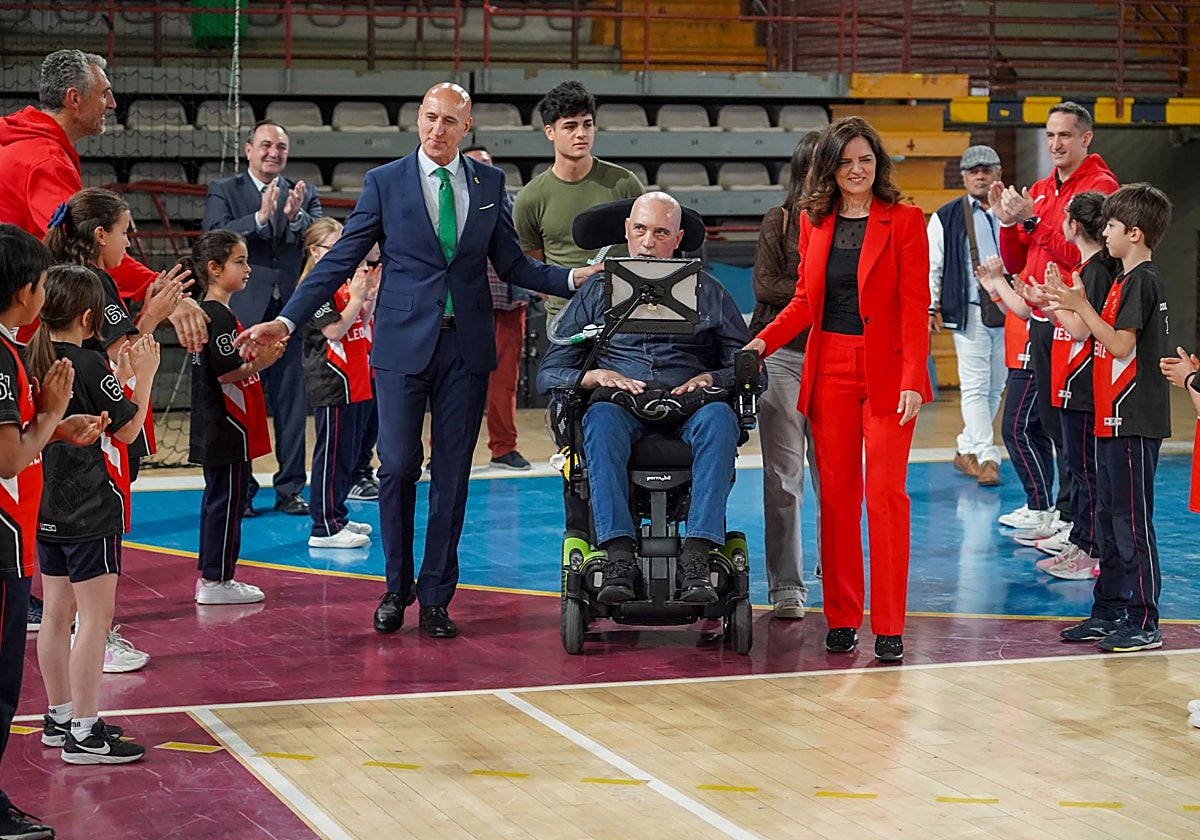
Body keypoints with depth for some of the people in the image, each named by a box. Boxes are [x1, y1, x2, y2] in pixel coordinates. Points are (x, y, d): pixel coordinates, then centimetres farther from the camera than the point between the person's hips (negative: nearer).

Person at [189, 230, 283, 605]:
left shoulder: (211, 313, 14)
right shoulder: (219, 317, -17)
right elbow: (226, 373, -21)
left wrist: (258, 355, 11)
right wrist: (259, 363, -23)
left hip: (215, 430, 11)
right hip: (227, 429, -11)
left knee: (218, 498, 16)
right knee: (227, 500, -4)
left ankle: (209, 576, 23)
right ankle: (216, 581, 1)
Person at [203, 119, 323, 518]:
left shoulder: (305, 195, 12)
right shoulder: (223, 192, 5)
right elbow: (216, 236, -11)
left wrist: (296, 217, -20)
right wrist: (260, 218, -23)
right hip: (243, 312, -2)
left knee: (291, 403, 5)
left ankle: (290, 488, 11)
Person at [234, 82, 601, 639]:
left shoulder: (489, 183, 8)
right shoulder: (384, 182, 1)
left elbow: (511, 264, 12)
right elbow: (341, 260, 0)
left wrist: (573, 278, -3)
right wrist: (286, 320, -7)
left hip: (466, 345, 2)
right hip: (404, 343, -2)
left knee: (452, 474, 4)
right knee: (397, 467, -2)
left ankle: (435, 598, 13)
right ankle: (396, 588, 16)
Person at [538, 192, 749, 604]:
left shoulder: (708, 292, 20)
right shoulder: (598, 292, 20)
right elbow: (548, 373, 14)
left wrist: (711, 379, -6)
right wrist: (596, 377, -6)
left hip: (688, 410, 0)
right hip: (623, 409, 0)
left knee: (719, 416, -36)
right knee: (602, 416, -37)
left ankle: (696, 559, -45)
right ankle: (619, 559, -46)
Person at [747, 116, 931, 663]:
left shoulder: (904, 221, -3)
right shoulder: (814, 222, 9)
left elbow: (914, 307, -8)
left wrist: (912, 380, -16)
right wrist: (763, 342, -1)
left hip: (886, 372, -4)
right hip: (830, 371, 4)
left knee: (885, 493, -6)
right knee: (836, 494, 6)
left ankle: (889, 628, -2)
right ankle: (841, 618, 15)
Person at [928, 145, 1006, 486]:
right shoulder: (946, 218, 5)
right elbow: (931, 266, 4)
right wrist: (931, 308, -3)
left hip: (1008, 312, 4)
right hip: (970, 312, -4)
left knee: (995, 387, 9)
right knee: (975, 386, -9)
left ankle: (966, 450, 21)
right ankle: (987, 458, -10)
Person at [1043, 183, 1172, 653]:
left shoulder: (1141, 281, -14)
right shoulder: (1128, 280, 16)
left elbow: (1121, 345, -20)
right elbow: (1106, 340, 16)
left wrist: (1082, 306, -16)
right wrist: (1069, 306, 13)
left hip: (1134, 421, -10)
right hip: (1115, 419, 10)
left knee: (1132, 520, -6)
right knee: (1110, 517, 14)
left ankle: (1143, 623, -2)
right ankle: (1110, 612, 22)